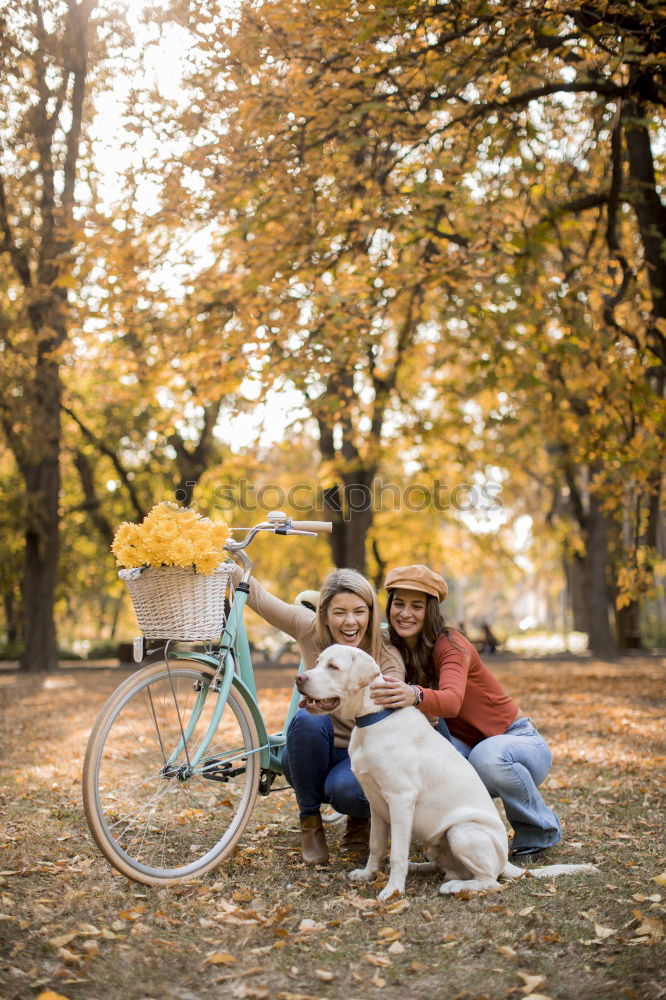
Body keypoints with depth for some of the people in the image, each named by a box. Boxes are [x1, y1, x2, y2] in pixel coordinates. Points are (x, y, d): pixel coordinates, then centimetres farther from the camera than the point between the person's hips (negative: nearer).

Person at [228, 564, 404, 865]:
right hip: (309, 757, 2)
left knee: (343, 789, -38)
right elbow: (258, 596, -1)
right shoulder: (310, 629, -10)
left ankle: (360, 818, 3)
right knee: (306, 719, -33)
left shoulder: (387, 658, -16)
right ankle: (310, 824, -12)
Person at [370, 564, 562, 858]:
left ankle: (543, 829, -9)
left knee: (488, 756, -39)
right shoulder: (396, 650, -1)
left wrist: (415, 696, -61)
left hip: (520, 742, -4)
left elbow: (452, 701, -40)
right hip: (467, 749, 5)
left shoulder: (451, 645, -20)